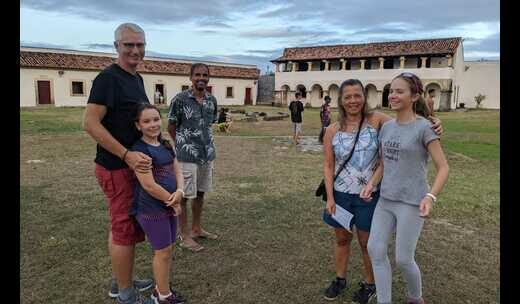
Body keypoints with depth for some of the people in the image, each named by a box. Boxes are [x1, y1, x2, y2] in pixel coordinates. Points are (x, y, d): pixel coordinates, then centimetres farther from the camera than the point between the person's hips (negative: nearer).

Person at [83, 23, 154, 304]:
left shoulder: (136, 78, 12)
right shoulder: (108, 77, -15)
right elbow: (90, 123, -21)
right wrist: (127, 155, -26)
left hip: (132, 164, 9)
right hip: (117, 168, -9)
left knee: (120, 227, 18)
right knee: (125, 230, 1)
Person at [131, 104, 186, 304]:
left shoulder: (165, 145, 8)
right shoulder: (139, 150, -17)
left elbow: (177, 171, 7)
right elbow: (149, 185, -22)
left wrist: (179, 192, -14)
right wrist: (174, 202, -12)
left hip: (169, 206, 8)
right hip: (151, 209, -7)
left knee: (168, 249, 17)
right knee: (163, 251, 4)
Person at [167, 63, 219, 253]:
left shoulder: (212, 100, 3)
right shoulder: (180, 99, -11)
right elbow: (171, 127, -3)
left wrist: (205, 143, 10)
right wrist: (183, 144, 1)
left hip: (207, 154, 6)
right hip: (187, 156, -6)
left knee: (200, 193, 17)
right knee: (184, 195, 5)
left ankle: (196, 229, 33)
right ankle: (184, 235, 18)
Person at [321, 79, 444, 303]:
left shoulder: (376, 120, -8)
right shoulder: (332, 131, -4)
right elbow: (328, 165, -2)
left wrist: (432, 125, -31)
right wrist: (330, 198, -6)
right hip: (340, 194, 2)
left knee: (367, 242, 13)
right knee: (342, 238, 18)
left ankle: (369, 284, 37)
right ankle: (339, 279, 40)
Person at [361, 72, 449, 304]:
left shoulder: (424, 128, -10)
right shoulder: (387, 127, 7)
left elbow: (443, 167, -10)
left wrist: (430, 196, -25)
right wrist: (371, 183, -2)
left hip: (411, 204, -5)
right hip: (385, 200, 6)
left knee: (403, 259, 2)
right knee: (376, 249, 1)